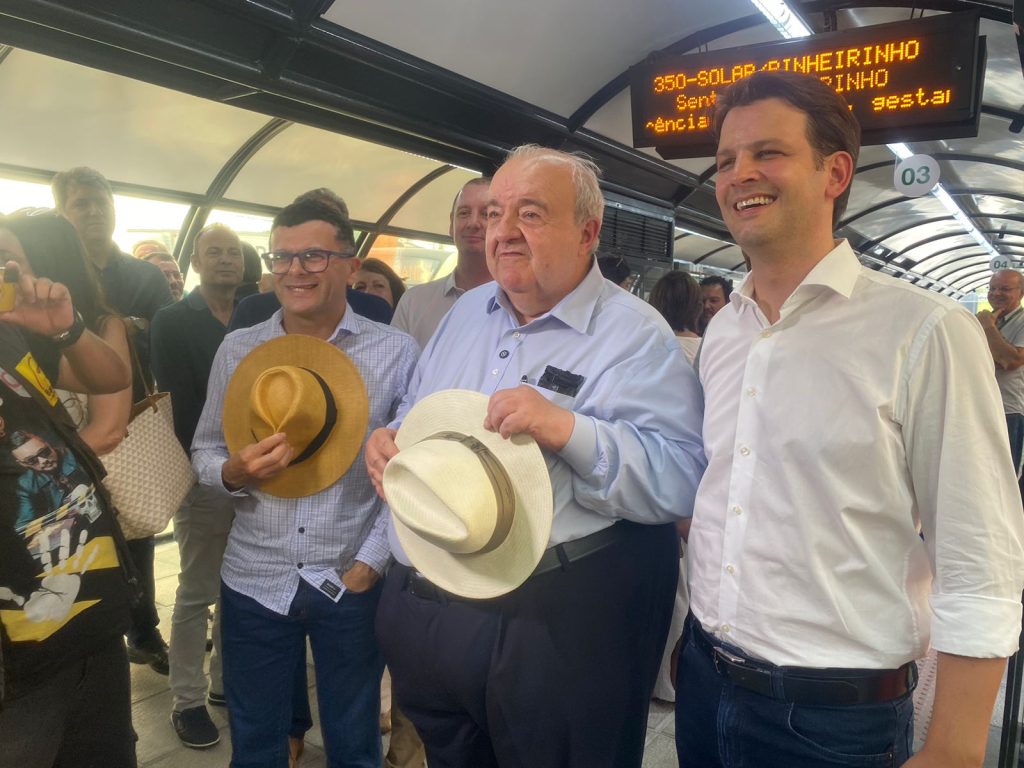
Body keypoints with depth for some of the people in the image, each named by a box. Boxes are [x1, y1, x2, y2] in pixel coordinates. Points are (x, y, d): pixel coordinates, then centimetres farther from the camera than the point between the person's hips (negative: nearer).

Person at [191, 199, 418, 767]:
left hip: (352, 581, -1)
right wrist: (233, 471, -16)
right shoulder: (236, 349, 0)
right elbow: (203, 452, 6)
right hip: (253, 580, 2)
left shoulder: (396, 352, -7)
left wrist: (371, 562, -10)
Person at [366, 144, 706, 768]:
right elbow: (413, 418, 21)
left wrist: (568, 429, -32)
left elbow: (681, 481, -21)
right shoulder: (466, 312, 10)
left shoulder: (635, 335, -12)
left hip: (555, 626, -6)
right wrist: (386, 442, -1)